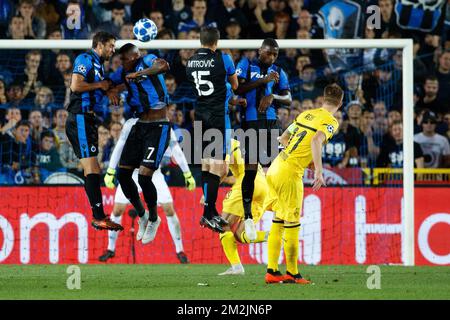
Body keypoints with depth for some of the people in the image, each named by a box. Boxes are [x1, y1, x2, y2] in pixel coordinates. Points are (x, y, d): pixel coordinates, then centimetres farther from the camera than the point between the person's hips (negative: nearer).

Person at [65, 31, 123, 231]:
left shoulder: (98, 64, 21)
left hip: (87, 121, 11)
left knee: (93, 170, 13)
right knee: (91, 170, -13)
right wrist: (99, 85, -9)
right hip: (80, 119, -11)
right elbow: (76, 86, -20)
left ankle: (99, 216, 18)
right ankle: (99, 218, -17)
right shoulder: (86, 59, -8)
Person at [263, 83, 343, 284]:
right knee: (292, 225, 1)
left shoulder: (306, 114, 16)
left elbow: (283, 138, 21)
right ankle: (292, 273, 6)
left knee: (278, 222, 13)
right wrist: (319, 171, -29)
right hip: (290, 174, -8)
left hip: (275, 169, 8)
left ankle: (272, 272, 14)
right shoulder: (331, 121, -6)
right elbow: (316, 141, -25)